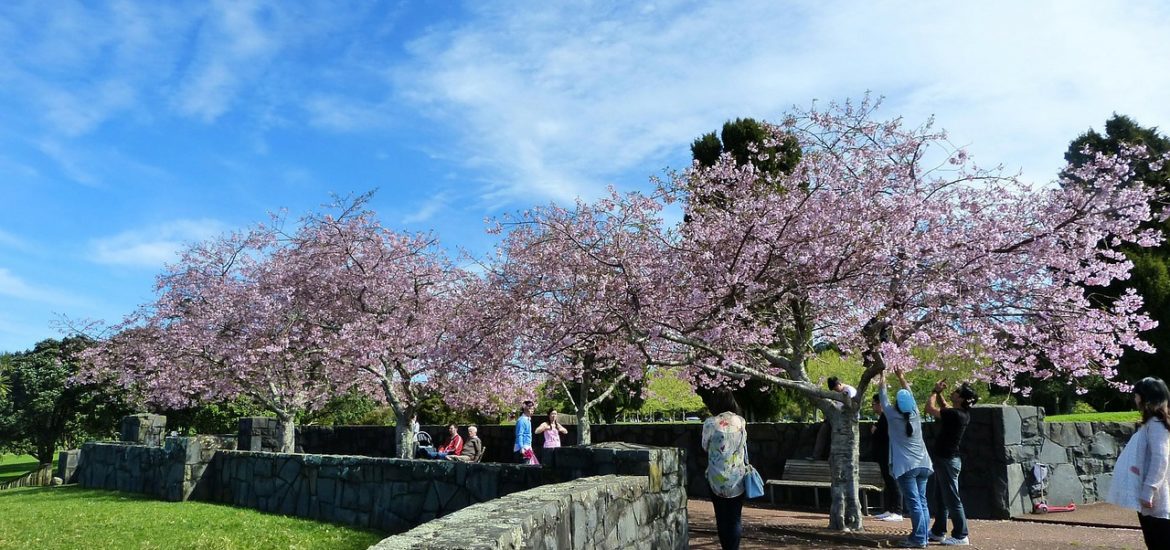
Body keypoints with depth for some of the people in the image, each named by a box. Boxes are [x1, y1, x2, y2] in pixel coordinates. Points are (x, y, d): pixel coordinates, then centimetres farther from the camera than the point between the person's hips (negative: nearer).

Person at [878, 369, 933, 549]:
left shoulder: (893, 416, -6)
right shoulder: (915, 415, 6)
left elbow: (884, 399, 8)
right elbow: (910, 394, 20)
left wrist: (882, 380, 21)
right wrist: (902, 378, 31)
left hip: (906, 466, -5)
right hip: (923, 465, 5)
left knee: (914, 503, -7)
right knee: (922, 501, 7)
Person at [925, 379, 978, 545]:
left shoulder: (955, 415, -24)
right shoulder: (963, 413, 4)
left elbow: (930, 409, -20)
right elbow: (944, 407, 23)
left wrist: (935, 391, -7)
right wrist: (939, 393, 8)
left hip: (948, 460, -10)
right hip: (943, 458, 10)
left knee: (952, 499, -2)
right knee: (939, 498, 18)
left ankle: (961, 536, 5)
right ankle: (938, 532, 27)